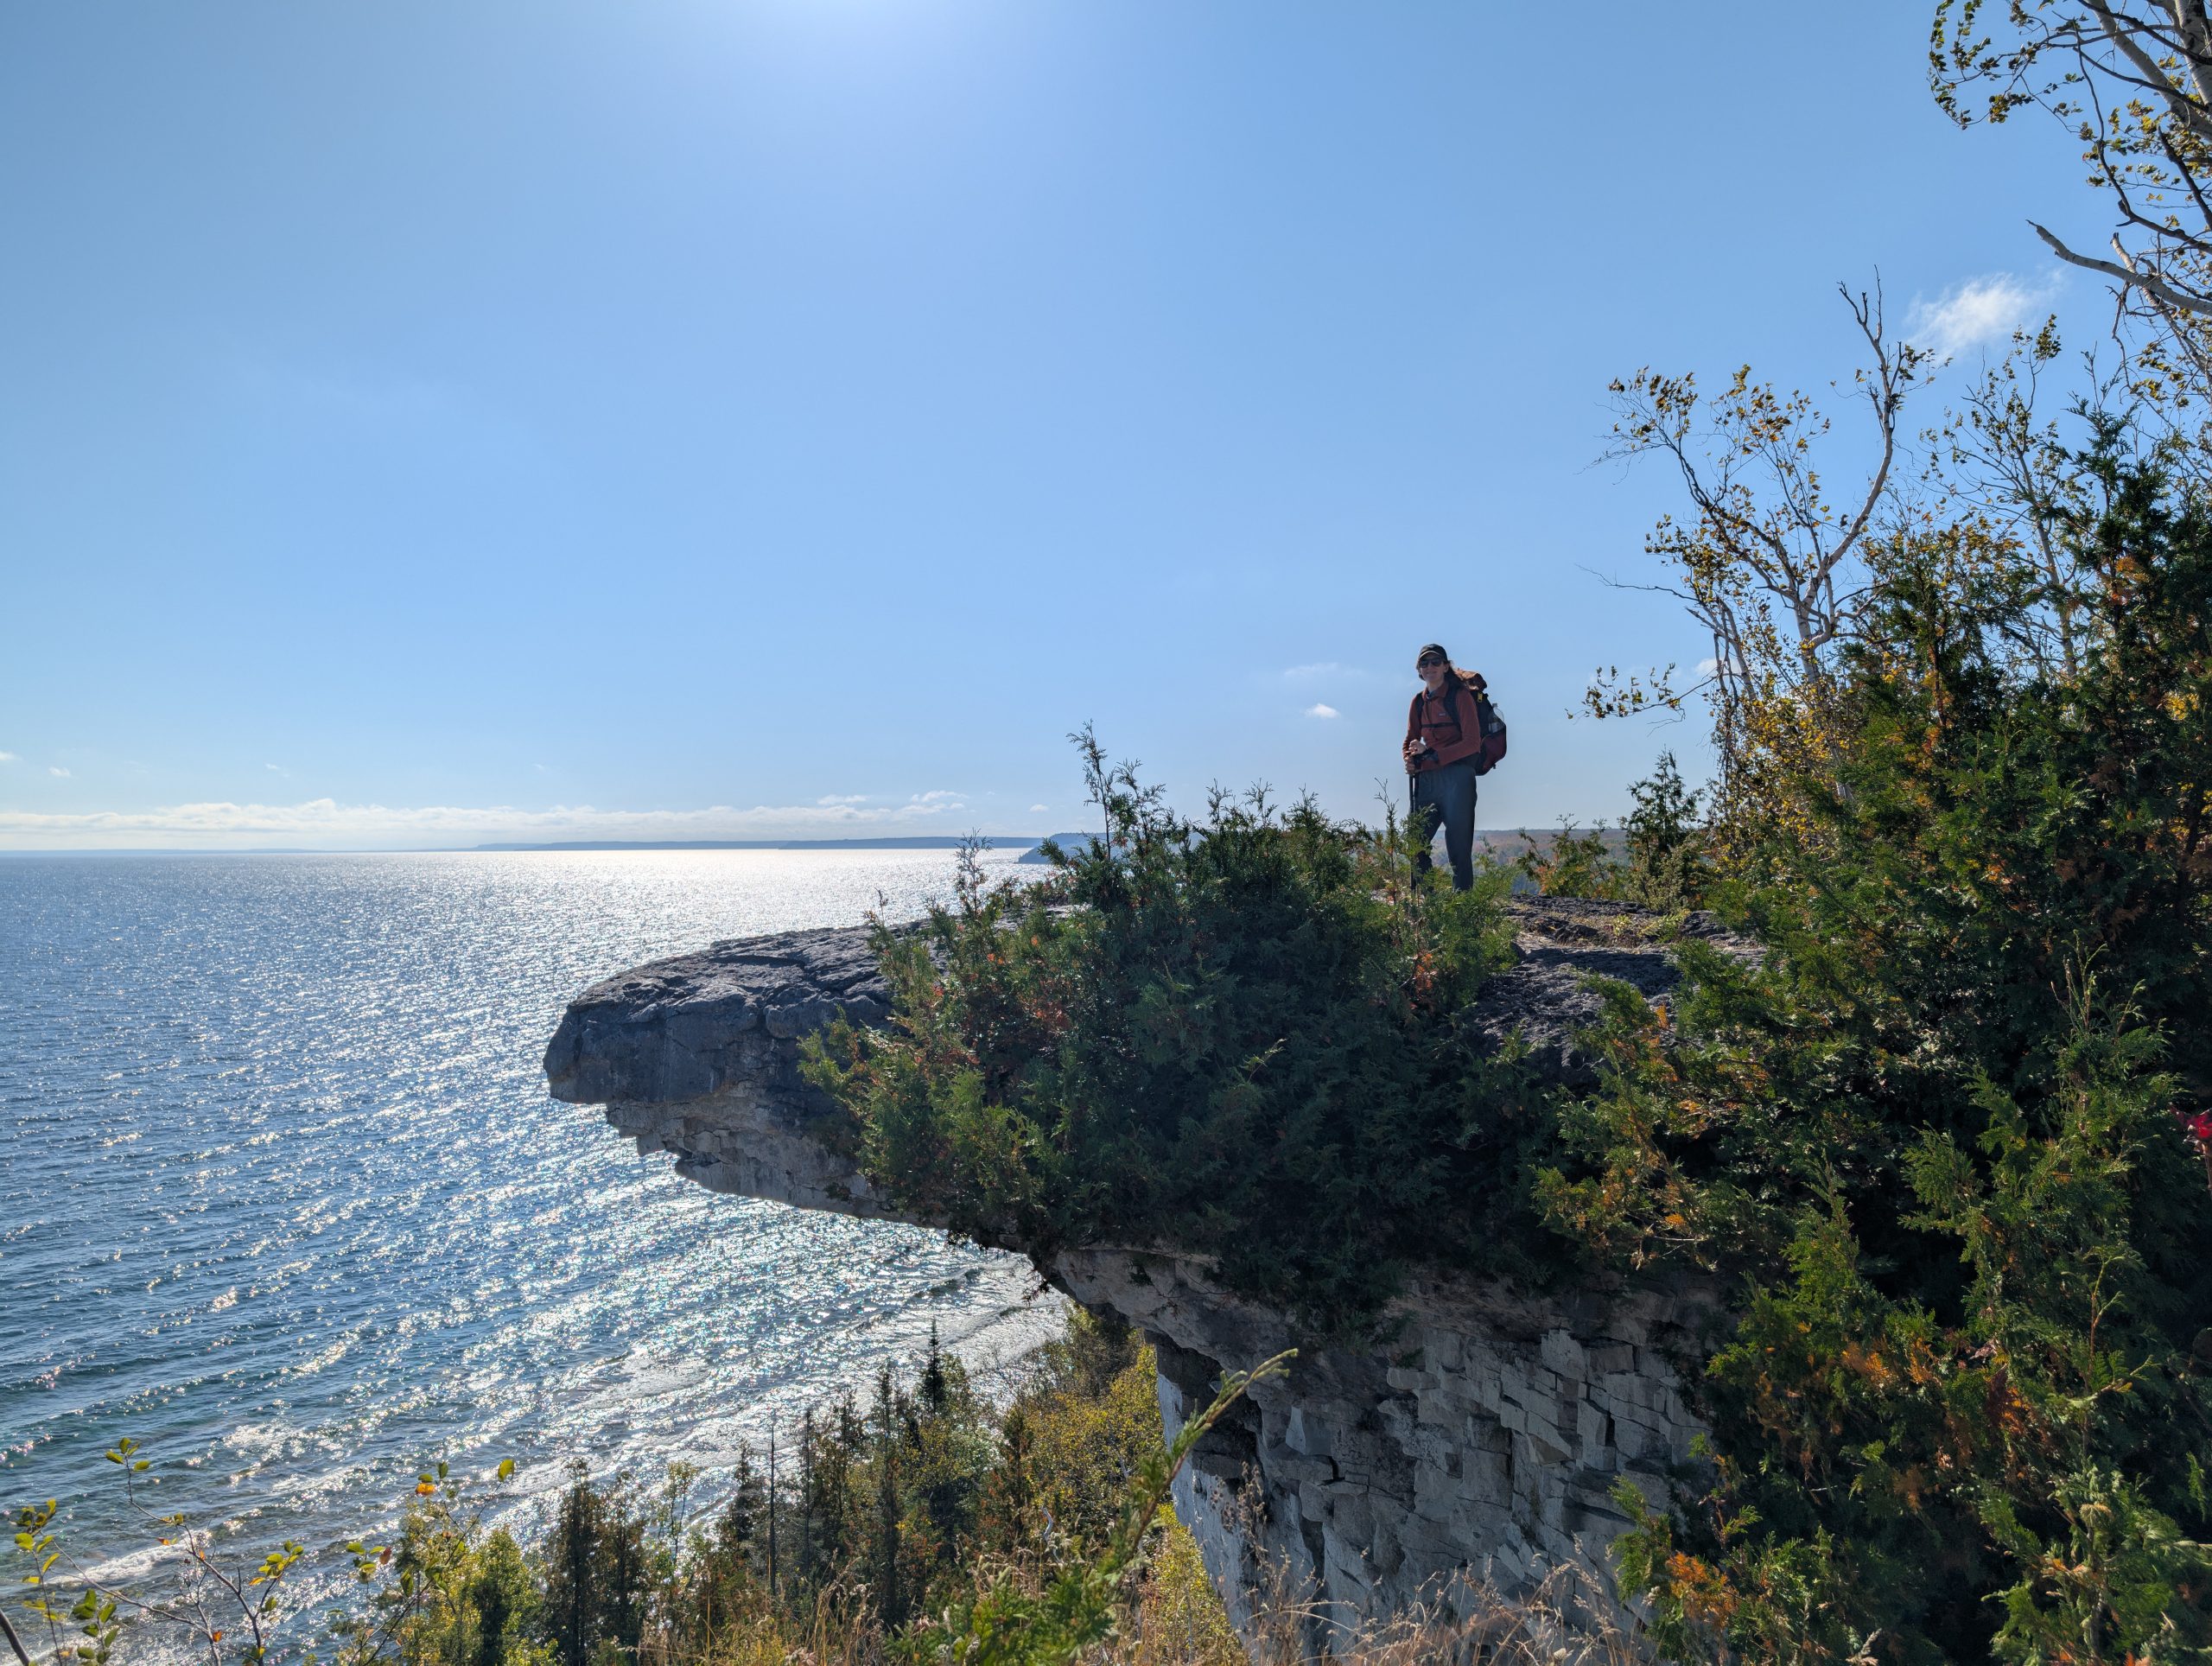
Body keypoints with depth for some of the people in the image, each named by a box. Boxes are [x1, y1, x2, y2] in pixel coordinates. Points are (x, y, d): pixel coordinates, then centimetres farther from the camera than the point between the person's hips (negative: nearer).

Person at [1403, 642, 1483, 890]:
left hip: (1456, 778, -6)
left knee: (1458, 846, -4)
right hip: (1425, 780, 6)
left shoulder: (1460, 696, -4)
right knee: (1416, 842, 4)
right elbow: (1411, 740, 21)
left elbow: (1472, 743, -11)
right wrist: (1410, 761, -2)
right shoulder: (1419, 701, 13)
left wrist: (1431, 754, -17)